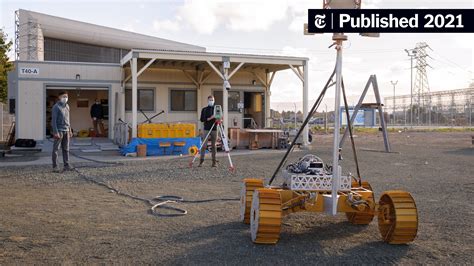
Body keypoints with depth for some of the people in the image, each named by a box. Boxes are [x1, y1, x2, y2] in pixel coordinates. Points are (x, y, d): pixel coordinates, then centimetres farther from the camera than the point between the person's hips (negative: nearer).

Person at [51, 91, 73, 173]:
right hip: (59, 130, -7)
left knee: (66, 149, 8)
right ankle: (55, 167, 3)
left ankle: (66, 165, 12)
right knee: (56, 149, -1)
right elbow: (53, 120, -13)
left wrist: (70, 130, 17)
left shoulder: (67, 106, 14)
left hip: (66, 131, 7)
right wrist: (55, 132, -19)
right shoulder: (56, 107, -9)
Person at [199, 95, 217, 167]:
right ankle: (201, 160, 0)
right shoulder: (204, 109, 6)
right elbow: (202, 119, -2)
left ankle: (214, 161, 7)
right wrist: (209, 118, -16)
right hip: (206, 129, -1)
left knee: (213, 146, 3)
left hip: (214, 129, 1)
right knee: (204, 145, -6)